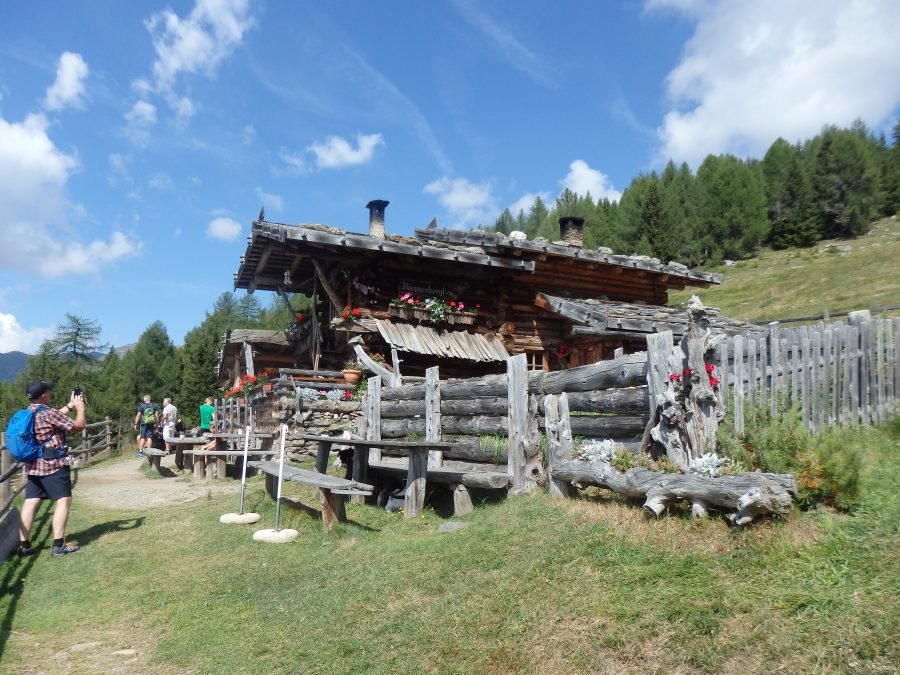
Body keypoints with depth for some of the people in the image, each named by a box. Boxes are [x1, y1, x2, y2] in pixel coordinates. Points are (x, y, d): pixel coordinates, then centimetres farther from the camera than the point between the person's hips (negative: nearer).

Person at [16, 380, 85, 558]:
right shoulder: (47, 413, -17)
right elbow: (79, 425, -12)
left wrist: (69, 406, 23)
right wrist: (80, 407, 2)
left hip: (33, 465, 8)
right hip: (53, 464, -8)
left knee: (30, 503, 8)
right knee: (63, 501, -2)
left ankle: (24, 545, 10)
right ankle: (58, 545, -4)